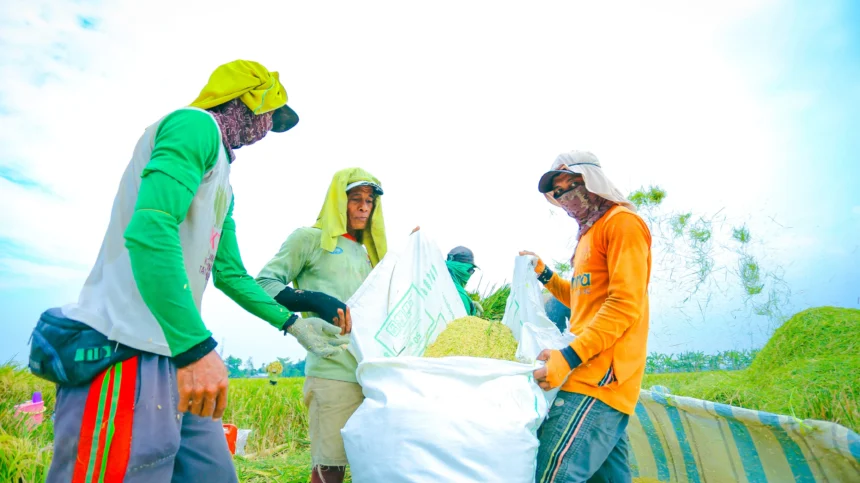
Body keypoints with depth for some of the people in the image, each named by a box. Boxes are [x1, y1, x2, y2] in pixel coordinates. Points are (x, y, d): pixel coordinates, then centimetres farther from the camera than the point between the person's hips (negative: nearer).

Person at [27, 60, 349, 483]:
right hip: (126, 353, -10)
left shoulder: (222, 188, 22)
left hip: (173, 354, 10)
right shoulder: (197, 124, -7)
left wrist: (293, 323, 27)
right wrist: (195, 347, -27)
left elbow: (230, 275, 26)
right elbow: (150, 230, -22)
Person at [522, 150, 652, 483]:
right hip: (592, 377, 10)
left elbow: (625, 305, -15)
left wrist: (569, 357, -21)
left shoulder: (622, 222, -4)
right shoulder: (589, 233, 24)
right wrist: (544, 274, 22)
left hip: (599, 378, -10)